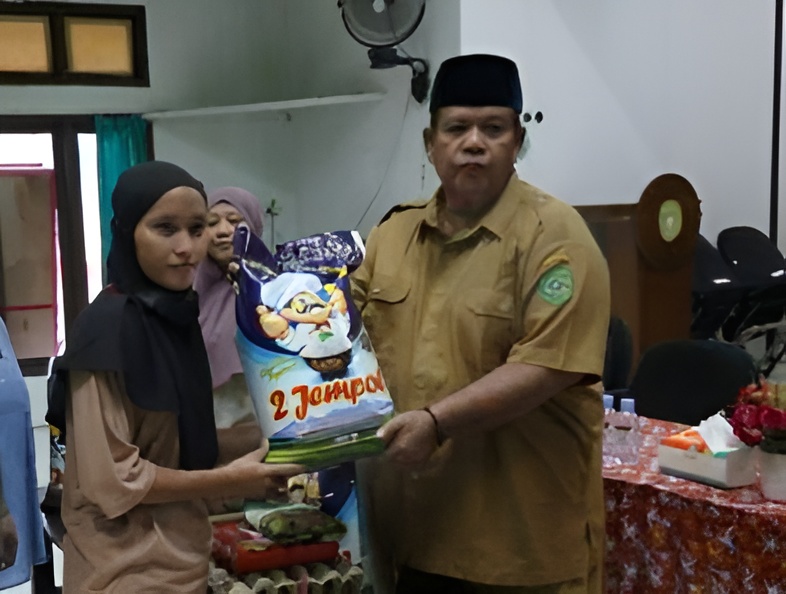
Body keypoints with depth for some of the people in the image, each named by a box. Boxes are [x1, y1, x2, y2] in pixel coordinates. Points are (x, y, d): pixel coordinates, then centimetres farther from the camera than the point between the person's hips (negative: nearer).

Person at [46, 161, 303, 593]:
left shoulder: (175, 315, 4)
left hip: (176, 558, 8)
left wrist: (245, 458, -1)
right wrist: (229, 482, -16)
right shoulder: (109, 327, -20)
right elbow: (109, 477, -22)